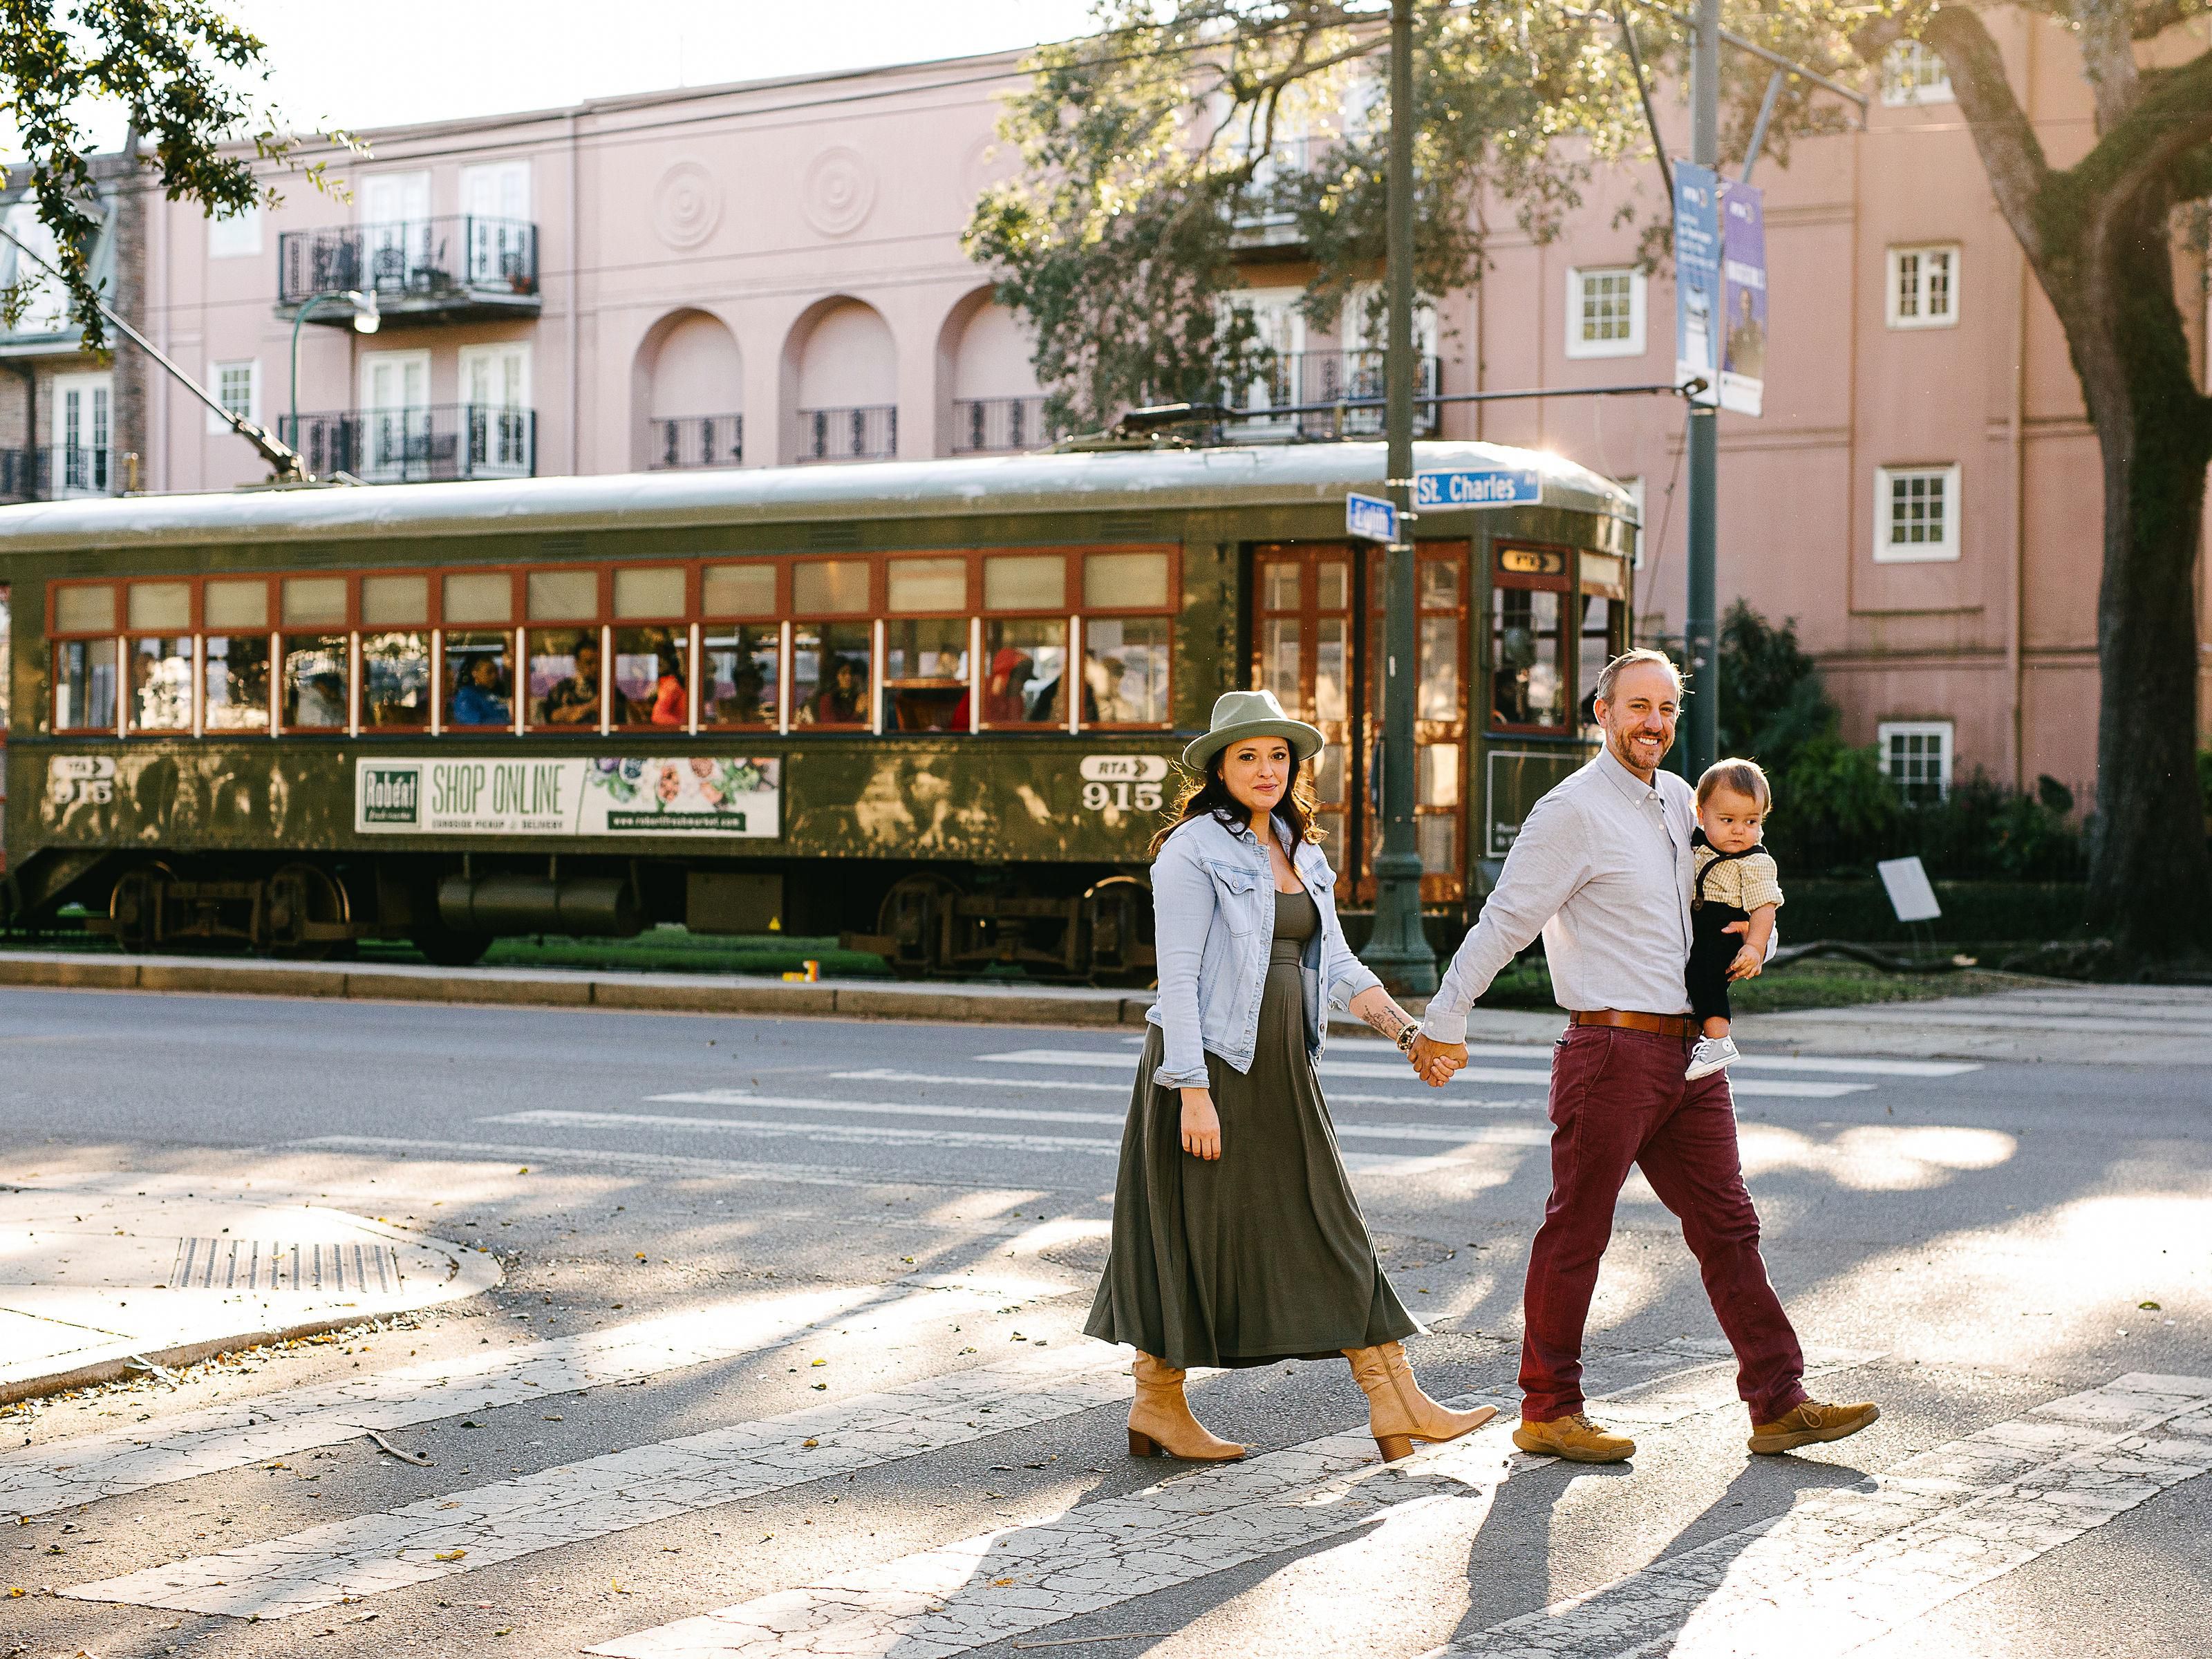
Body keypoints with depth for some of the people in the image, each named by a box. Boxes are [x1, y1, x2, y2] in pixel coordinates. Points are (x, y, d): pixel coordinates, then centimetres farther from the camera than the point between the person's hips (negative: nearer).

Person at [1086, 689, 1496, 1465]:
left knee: (1330, 1231, 6)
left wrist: (1403, 1027, -4)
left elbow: (1334, 962, 11)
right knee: (1194, 1237, 0)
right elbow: (1177, 977, -14)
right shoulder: (1193, 850, -10)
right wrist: (1193, 1092, -20)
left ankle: (1395, 1402, 8)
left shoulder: (1300, 855, 14)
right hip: (1211, 1068, -8)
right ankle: (1157, 1405, 14)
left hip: (1283, 1072, 8)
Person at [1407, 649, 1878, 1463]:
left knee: (1728, 1225, 6)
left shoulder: (1678, 800, 15)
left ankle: (1780, 1403, 8)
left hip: (1688, 1053, 8)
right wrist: (1443, 1024, -7)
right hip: (1611, 1051, -8)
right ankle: (1548, 1412, 10)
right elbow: (1503, 922, -9)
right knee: (1576, 1233, 1)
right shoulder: (1573, 812, -9)